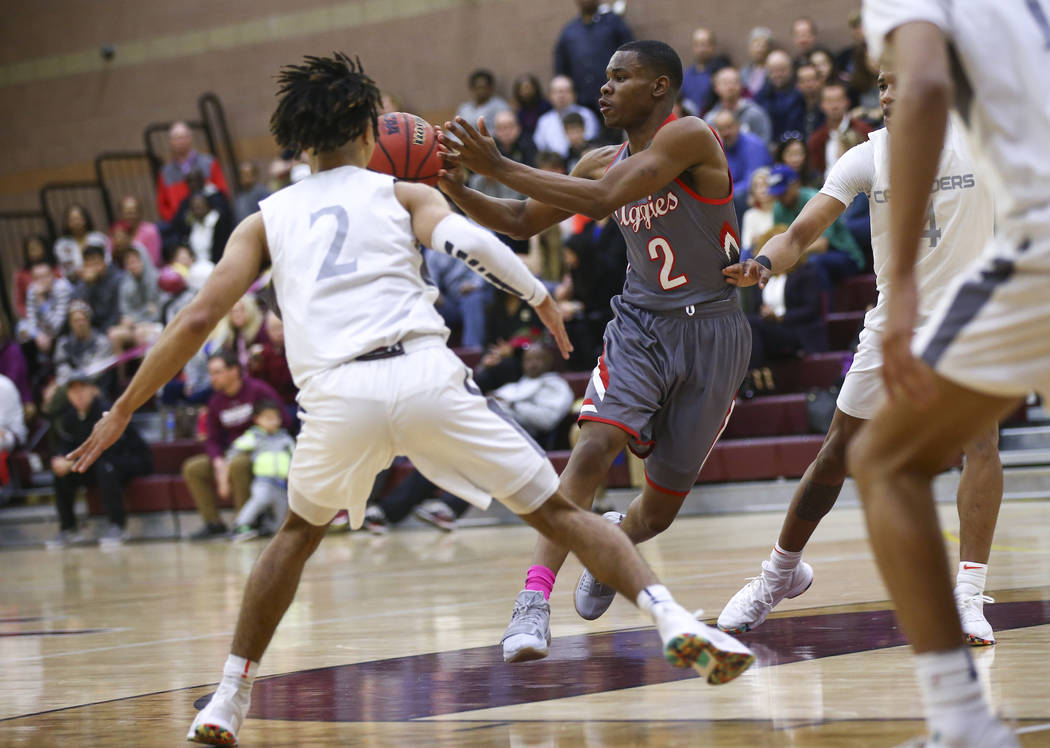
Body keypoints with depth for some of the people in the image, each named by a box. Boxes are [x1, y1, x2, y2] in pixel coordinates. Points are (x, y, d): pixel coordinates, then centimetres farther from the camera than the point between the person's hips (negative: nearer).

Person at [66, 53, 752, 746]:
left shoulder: (266, 219, 24)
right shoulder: (405, 195, 20)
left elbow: (196, 320, 16)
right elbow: (467, 241, -2)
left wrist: (122, 412, 20)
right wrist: (542, 296, 12)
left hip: (337, 395, 1)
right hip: (426, 374, -1)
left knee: (299, 532, 28)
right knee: (559, 512, 9)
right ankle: (673, 619, -9)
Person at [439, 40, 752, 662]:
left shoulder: (690, 138, -15)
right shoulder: (604, 162, 7)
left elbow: (604, 198, -27)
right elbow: (519, 222, 12)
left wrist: (500, 166, -27)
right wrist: (449, 183, -5)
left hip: (710, 334, -4)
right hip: (641, 324, 4)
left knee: (660, 509, 7)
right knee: (593, 449, -24)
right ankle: (534, 600, -29)